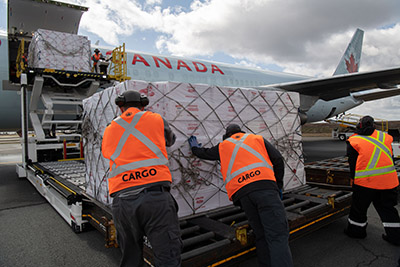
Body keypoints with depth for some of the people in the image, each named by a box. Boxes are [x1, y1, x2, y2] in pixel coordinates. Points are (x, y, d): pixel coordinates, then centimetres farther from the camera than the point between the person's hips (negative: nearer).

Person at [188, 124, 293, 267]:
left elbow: (204, 153, 42)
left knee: (261, 236, 11)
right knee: (278, 235, -10)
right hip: (265, 185, -1)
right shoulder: (258, 139, 26)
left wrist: (195, 147, 64)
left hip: (241, 193, 2)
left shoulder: (223, 146, 27)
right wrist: (278, 185, 22)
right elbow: (278, 160, 16)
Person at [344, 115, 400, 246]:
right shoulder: (385, 137, 12)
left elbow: (352, 163, 1)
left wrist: (354, 179, 12)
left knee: (359, 206, 12)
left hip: (366, 180, -4)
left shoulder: (354, 141, 0)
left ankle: (356, 230, 25)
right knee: (387, 207, 17)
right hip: (388, 178, 5)